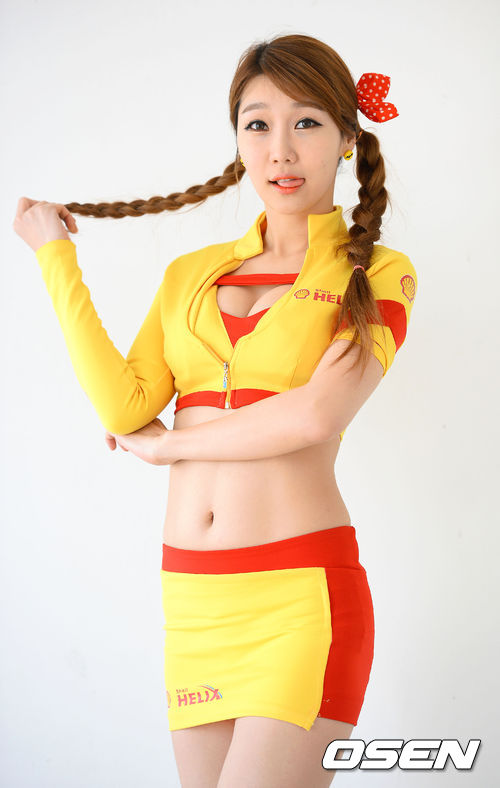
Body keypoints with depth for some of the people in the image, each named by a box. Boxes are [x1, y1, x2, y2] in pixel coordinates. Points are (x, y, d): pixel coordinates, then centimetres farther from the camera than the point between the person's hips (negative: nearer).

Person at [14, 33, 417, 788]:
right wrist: (56, 257, 5)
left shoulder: (379, 274, 2)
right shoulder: (190, 275, 14)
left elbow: (315, 415, -13)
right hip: (193, 594, 5)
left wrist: (168, 444, -2)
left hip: (303, 593, -4)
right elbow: (124, 410, 0)